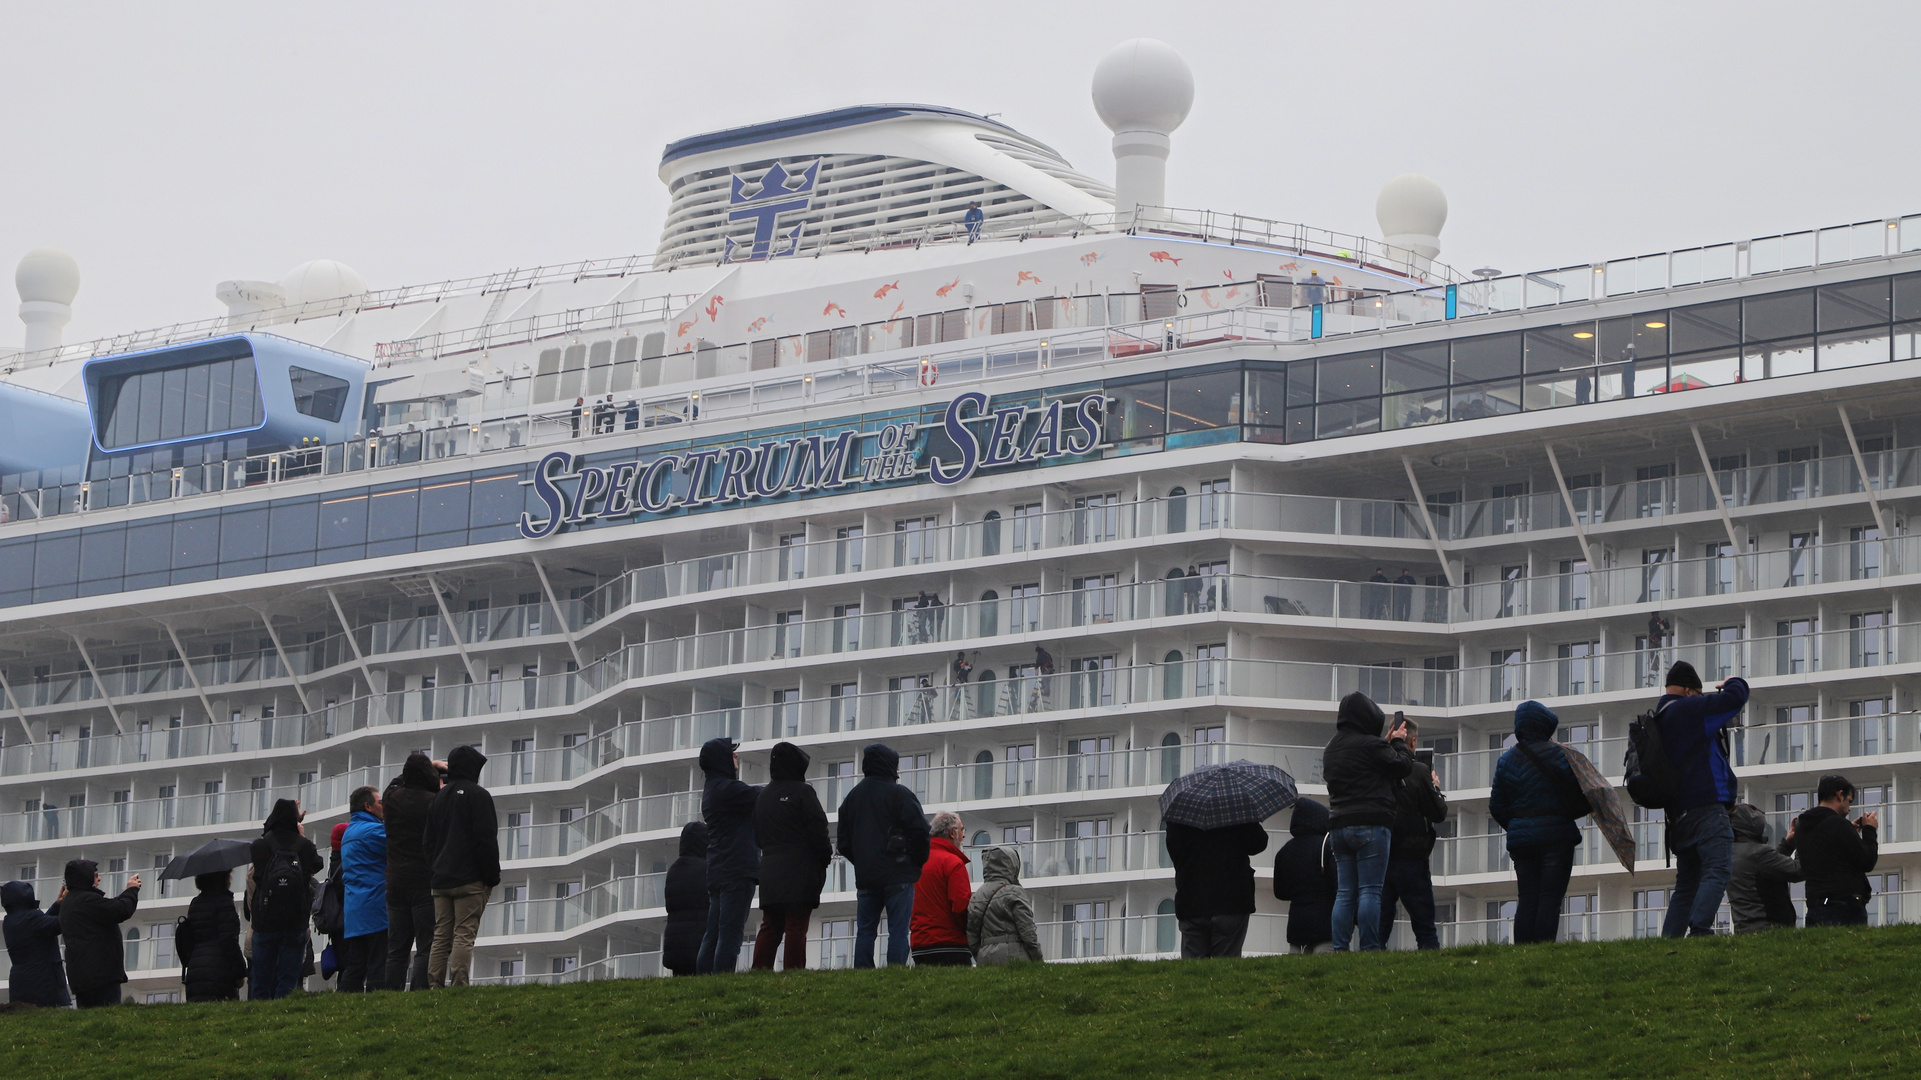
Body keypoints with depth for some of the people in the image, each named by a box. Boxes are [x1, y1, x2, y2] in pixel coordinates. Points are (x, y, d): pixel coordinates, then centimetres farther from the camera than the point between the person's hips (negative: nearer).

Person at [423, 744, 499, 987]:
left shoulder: (438, 797, 16)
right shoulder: (478, 795, -4)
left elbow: (428, 841, 17)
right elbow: (486, 839, -10)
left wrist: (433, 876, 18)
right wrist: (492, 877, -6)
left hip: (440, 881, 6)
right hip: (470, 880, -6)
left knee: (440, 937, 6)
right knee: (464, 935, -9)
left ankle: (434, 986, -1)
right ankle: (458, 986, -16)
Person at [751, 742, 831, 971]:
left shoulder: (762, 796, 15)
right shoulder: (802, 792, -6)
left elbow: (757, 835, 18)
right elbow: (817, 829, -10)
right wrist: (826, 856, 2)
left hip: (769, 869, 6)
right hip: (800, 871, -6)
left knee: (770, 927, 8)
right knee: (796, 927, -8)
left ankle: (759, 972, 0)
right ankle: (793, 973, -14)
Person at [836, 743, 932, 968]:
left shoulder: (852, 796, 13)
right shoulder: (898, 793, -6)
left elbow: (843, 842, 15)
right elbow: (920, 831, -11)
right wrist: (918, 862, 5)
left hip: (864, 876, 5)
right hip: (897, 874, -5)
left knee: (865, 930, 7)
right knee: (898, 930, -5)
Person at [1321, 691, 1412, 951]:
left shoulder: (1331, 749, 17)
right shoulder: (1370, 744, -9)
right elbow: (1403, 766, -3)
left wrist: (1389, 744, 20)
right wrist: (1398, 743, 14)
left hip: (1338, 826, 7)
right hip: (1370, 825, -7)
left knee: (1345, 893, 7)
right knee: (1370, 890, -7)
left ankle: (1339, 948, 1)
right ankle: (1369, 947, -12)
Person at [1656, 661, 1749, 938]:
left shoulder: (1659, 719, 18)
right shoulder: (1689, 709, -6)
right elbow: (1736, 697, -10)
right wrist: (1734, 683, 12)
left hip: (1678, 811, 9)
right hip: (1706, 806, -9)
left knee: (1686, 883, 13)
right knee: (1717, 871, -17)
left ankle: (1668, 940, 3)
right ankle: (1699, 930, -34)